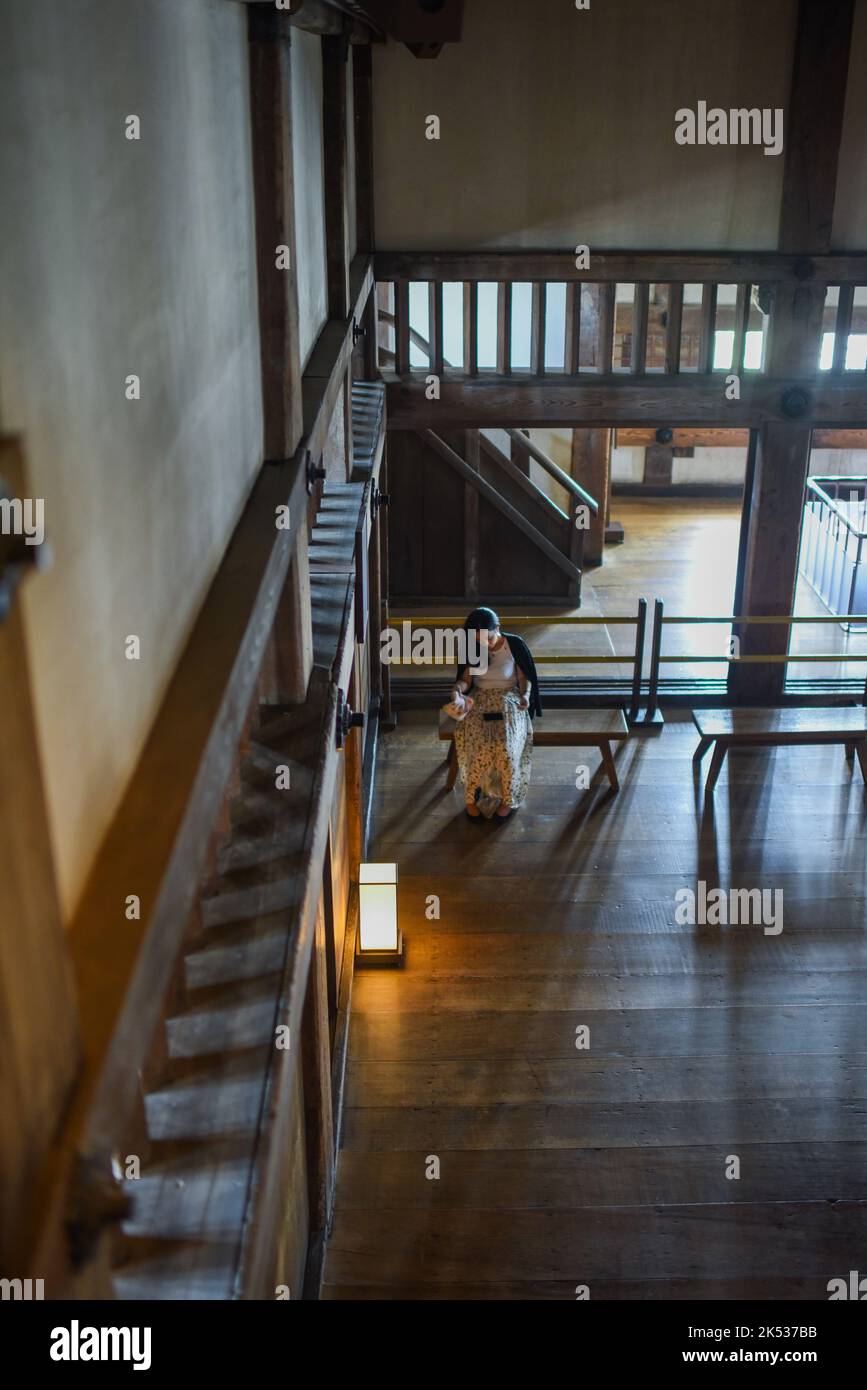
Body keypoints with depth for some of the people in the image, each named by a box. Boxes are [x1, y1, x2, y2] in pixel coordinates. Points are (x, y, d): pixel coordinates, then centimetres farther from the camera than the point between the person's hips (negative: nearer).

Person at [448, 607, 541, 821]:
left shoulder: (515, 644, -9)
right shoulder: (471, 648, -3)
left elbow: (525, 677, 1)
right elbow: (465, 679, 0)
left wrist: (525, 696, -18)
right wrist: (457, 691, -23)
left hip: (509, 701, -1)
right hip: (479, 701, 1)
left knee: (506, 746, -29)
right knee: (478, 745, -28)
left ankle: (508, 799, -8)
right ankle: (472, 797, -10)